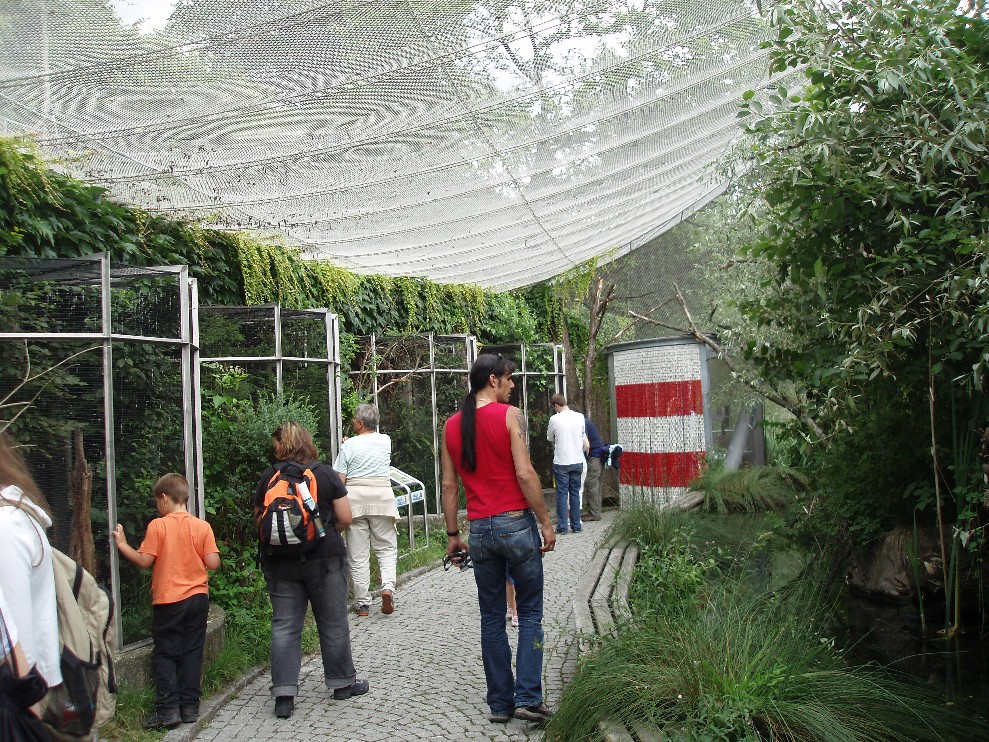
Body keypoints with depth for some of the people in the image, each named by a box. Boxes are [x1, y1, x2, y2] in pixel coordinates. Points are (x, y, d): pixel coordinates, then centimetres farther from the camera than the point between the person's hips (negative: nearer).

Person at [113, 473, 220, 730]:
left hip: (168, 600, -3)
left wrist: (122, 544, 5)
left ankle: (168, 709, -1)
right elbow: (213, 563, -4)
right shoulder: (202, 526, -1)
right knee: (192, 652, 10)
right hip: (198, 598, 3)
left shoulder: (157, 526, -9)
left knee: (165, 654, 5)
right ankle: (190, 706, 13)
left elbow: (144, 561, -9)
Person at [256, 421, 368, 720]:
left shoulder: (269, 476, -1)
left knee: (284, 627, 5)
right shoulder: (326, 474, -3)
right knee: (333, 624, 12)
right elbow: (344, 518, -4)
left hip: (279, 562, 1)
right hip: (324, 559, -1)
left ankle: (284, 693, 0)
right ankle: (342, 682, 24)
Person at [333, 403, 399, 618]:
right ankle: (388, 586, -15)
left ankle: (362, 602, 6)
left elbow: (339, 480, -5)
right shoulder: (385, 441, 4)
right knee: (387, 548, 9)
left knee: (358, 554, 4)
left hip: (355, 497, -1)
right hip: (382, 495, 1)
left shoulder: (349, 446, -3)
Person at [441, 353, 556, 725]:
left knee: (492, 618, 12)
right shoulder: (510, 415, -7)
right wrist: (546, 523, -7)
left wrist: (452, 534, 15)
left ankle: (499, 703, 15)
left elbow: (449, 485, 9)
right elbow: (525, 474, -13)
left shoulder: (451, 425, 8)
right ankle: (528, 698, 1)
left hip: (480, 530, 4)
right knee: (530, 614, 7)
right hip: (517, 524, -4)